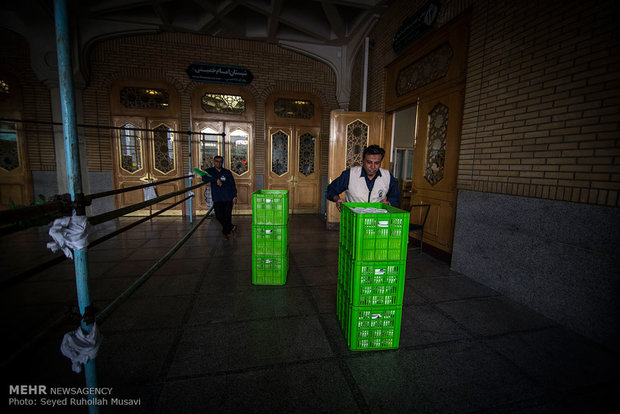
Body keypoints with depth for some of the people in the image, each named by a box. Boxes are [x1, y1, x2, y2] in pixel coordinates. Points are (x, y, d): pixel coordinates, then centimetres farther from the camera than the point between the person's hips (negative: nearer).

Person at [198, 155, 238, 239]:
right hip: (217, 198, 1)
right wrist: (216, 180, -24)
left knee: (227, 215, -4)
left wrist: (234, 196, -3)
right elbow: (204, 178, -14)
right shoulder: (209, 171, 7)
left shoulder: (227, 172, 7)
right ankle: (232, 228, 13)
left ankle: (225, 232, 20)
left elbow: (233, 185, 6)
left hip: (228, 198, 0)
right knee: (219, 216, -9)